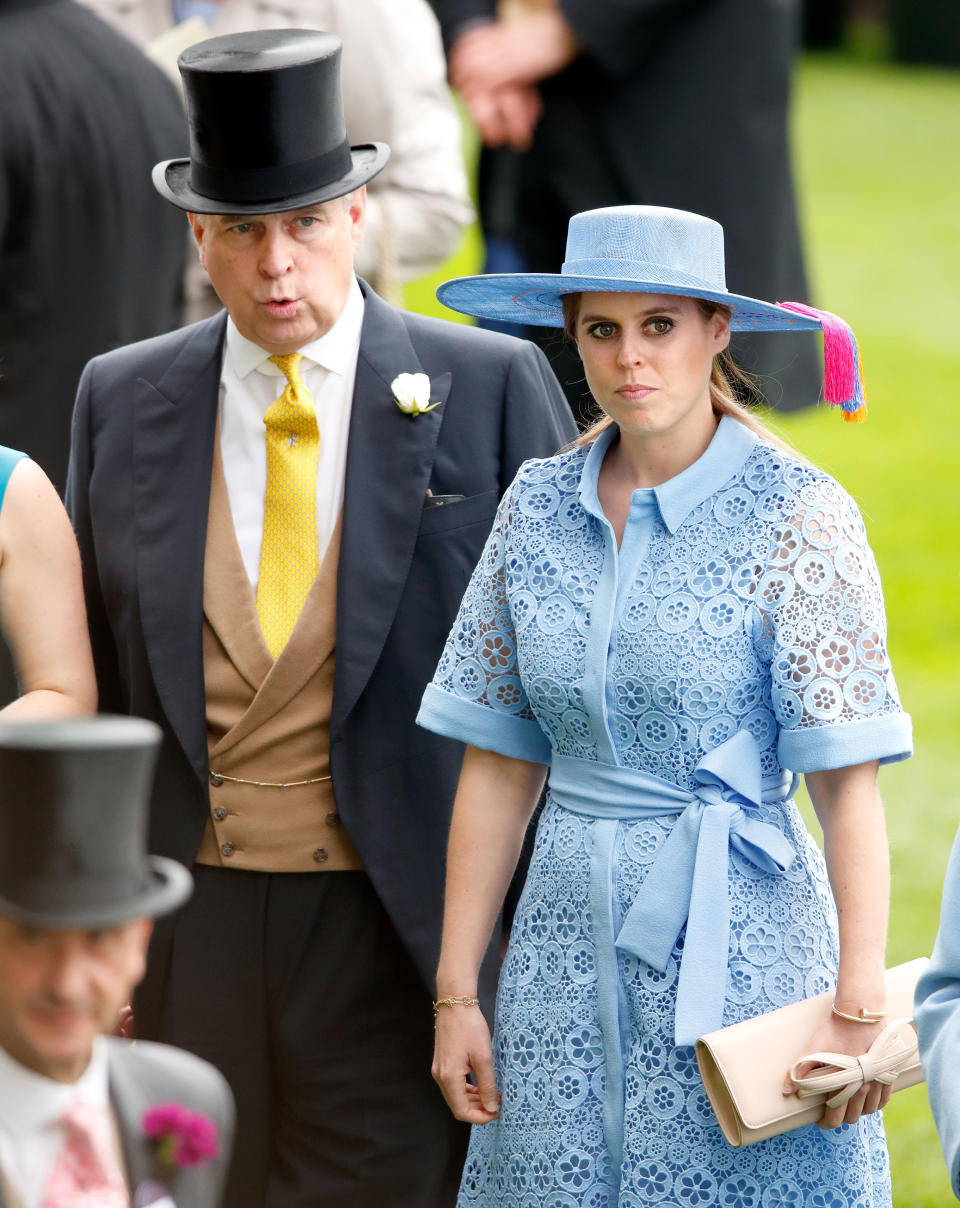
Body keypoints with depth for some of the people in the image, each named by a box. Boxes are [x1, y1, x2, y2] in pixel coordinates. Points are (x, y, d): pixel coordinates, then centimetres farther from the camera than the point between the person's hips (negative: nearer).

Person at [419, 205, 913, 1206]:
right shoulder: (539, 506, 6)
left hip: (739, 944, -4)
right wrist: (455, 993, 4)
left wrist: (858, 1007, -18)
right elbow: (497, 766, 7)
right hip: (568, 941, 4)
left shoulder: (797, 515, -7)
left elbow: (848, 782, -11)